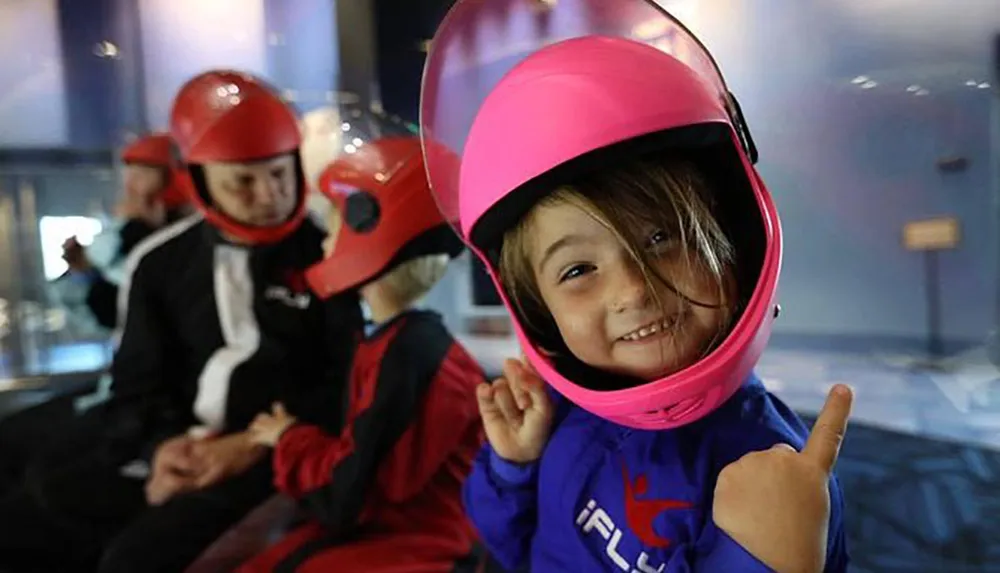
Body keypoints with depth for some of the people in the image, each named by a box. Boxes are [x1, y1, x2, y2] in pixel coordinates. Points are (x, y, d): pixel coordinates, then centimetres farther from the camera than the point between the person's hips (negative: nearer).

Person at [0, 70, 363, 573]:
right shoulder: (158, 262, 10)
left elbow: (352, 382, -6)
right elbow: (138, 383, 14)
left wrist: (259, 444, -16)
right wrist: (159, 445, -7)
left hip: (278, 457, -5)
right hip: (175, 453, 6)